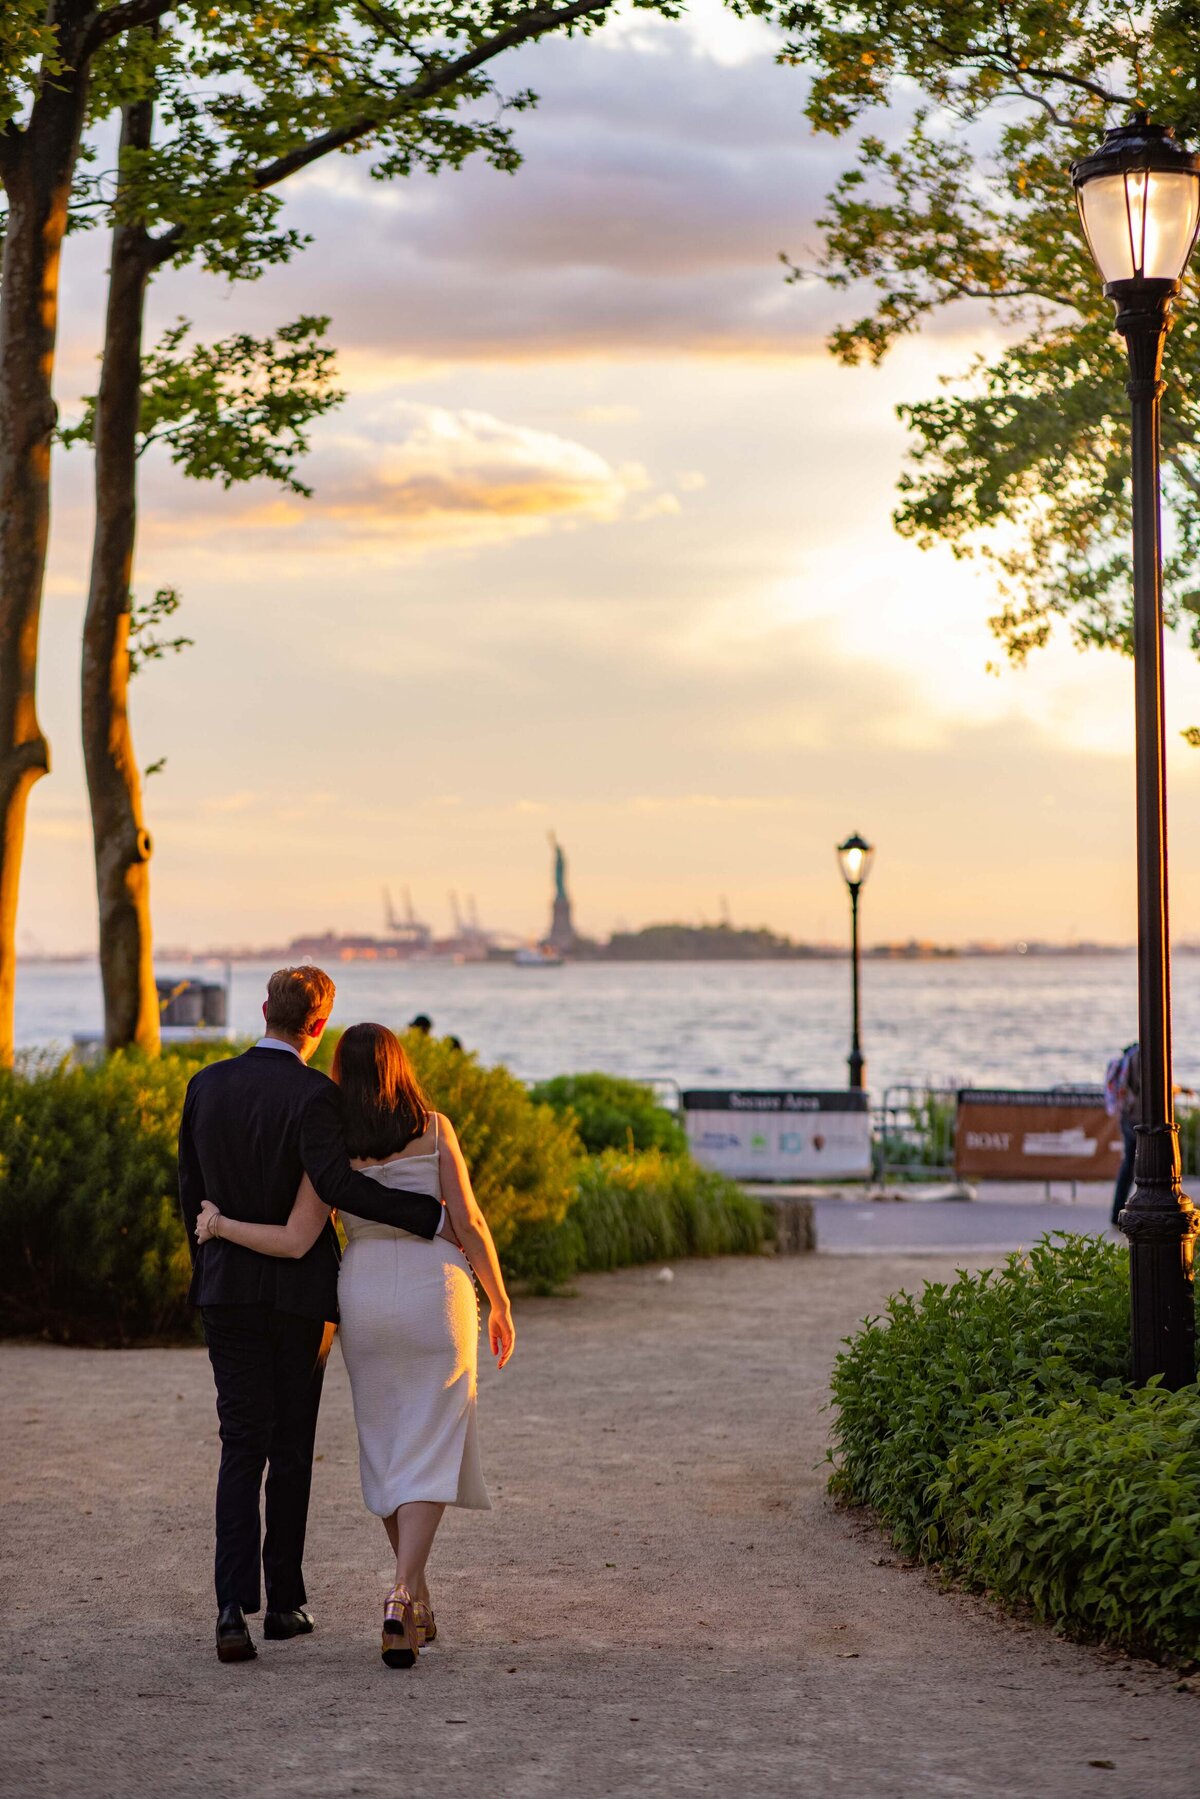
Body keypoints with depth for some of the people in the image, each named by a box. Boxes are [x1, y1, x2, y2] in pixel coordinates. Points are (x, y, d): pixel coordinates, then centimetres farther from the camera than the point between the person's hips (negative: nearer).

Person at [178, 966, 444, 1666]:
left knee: (242, 1449, 4)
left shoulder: (207, 1084, 3)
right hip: (299, 1294, -3)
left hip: (228, 1289, 3)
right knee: (291, 1451, 10)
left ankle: (234, 1607, -12)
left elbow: (192, 1189, 10)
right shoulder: (314, 1095, -14)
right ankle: (285, 1602, 18)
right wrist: (432, 1214, -26)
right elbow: (334, 1181, -29)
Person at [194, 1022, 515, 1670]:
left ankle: (416, 1601, 24)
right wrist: (501, 1304, 4)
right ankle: (401, 1598, -20)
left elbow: (295, 1242, -8)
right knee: (427, 1460, -2)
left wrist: (219, 1226, 7)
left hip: (365, 1299, 2)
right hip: (436, 1294, -2)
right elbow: (469, 1222, -5)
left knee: (385, 1451, 18)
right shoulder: (434, 1128, -3)